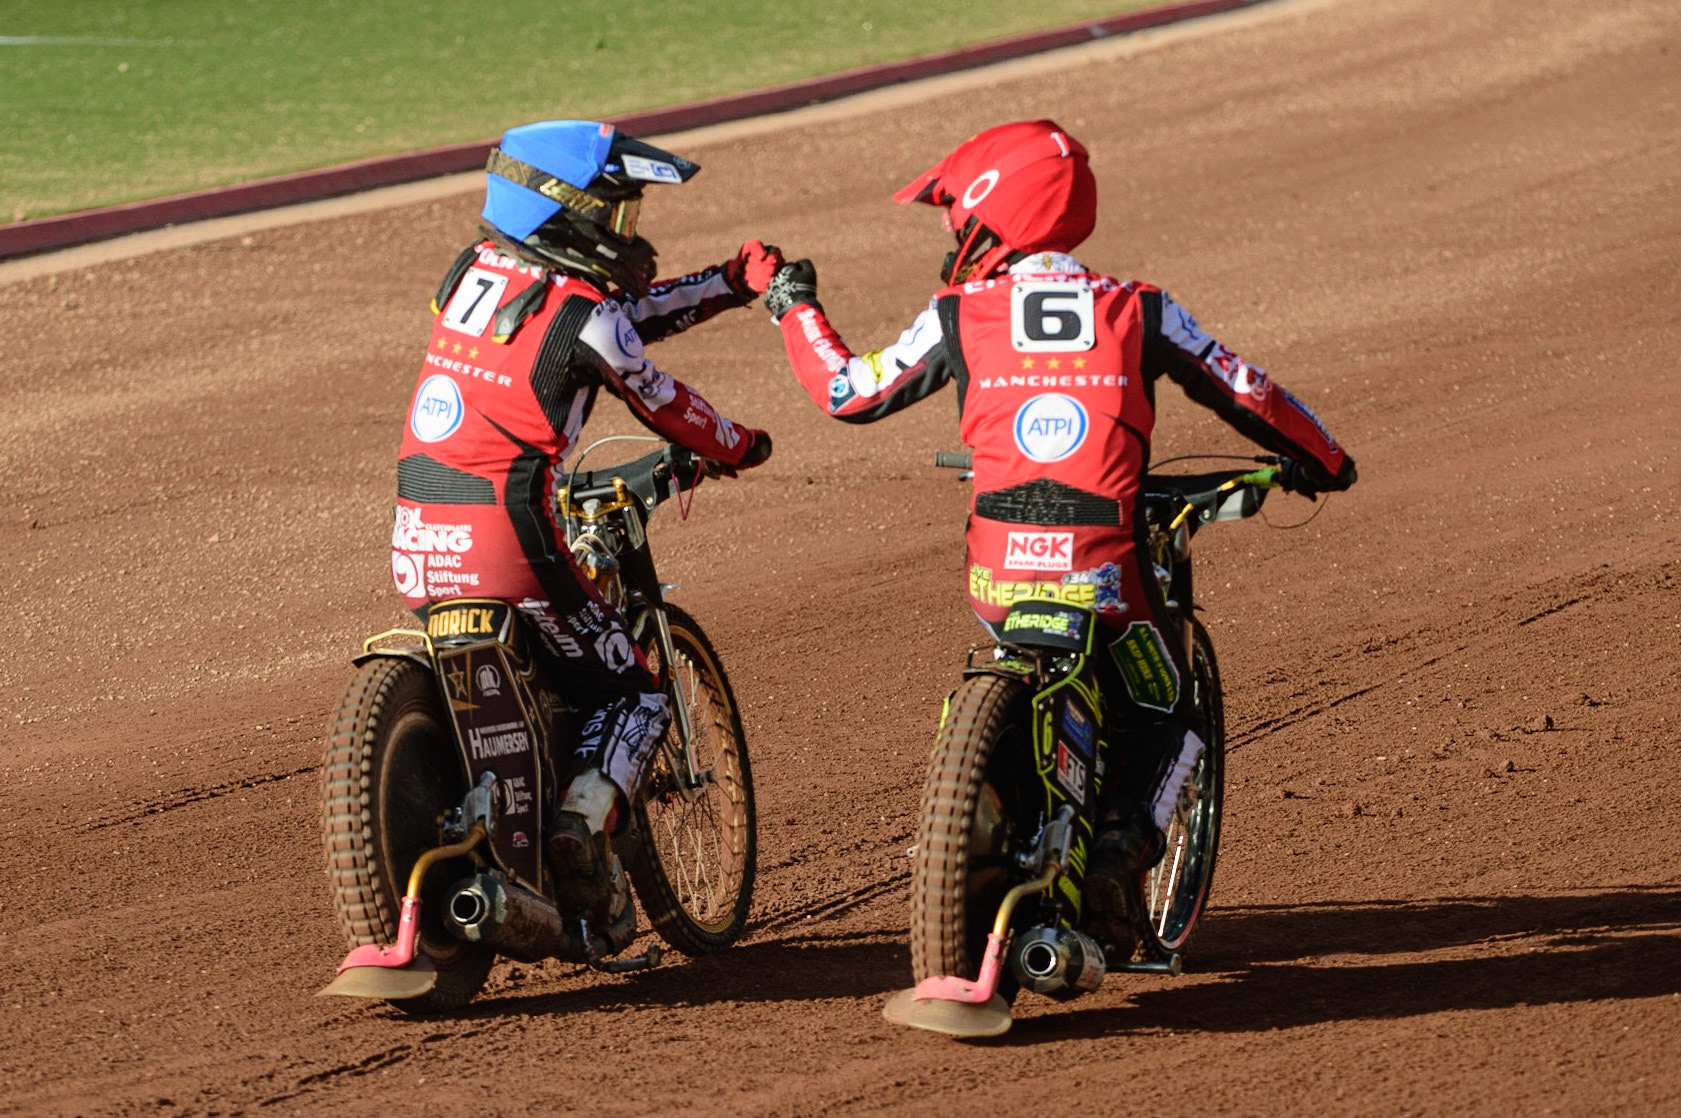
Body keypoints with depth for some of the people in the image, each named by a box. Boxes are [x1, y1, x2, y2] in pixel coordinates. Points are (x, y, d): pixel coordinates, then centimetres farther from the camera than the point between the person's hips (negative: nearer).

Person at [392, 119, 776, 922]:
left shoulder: (475, 271, 12)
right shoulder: (582, 317, -10)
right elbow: (664, 404, 7)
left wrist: (735, 282, 23)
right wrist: (738, 448, 26)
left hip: (415, 545, 7)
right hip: (506, 538, -7)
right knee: (632, 697, 8)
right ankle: (581, 823, -14)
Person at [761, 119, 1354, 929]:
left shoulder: (959, 314, 6)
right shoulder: (1137, 312, 7)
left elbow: (850, 393, 16)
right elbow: (1245, 393, 13)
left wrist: (795, 310, 33)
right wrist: (1320, 459, 31)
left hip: (999, 567, 1)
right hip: (1105, 567, -1)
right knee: (1166, 722, 17)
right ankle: (1125, 836, -9)